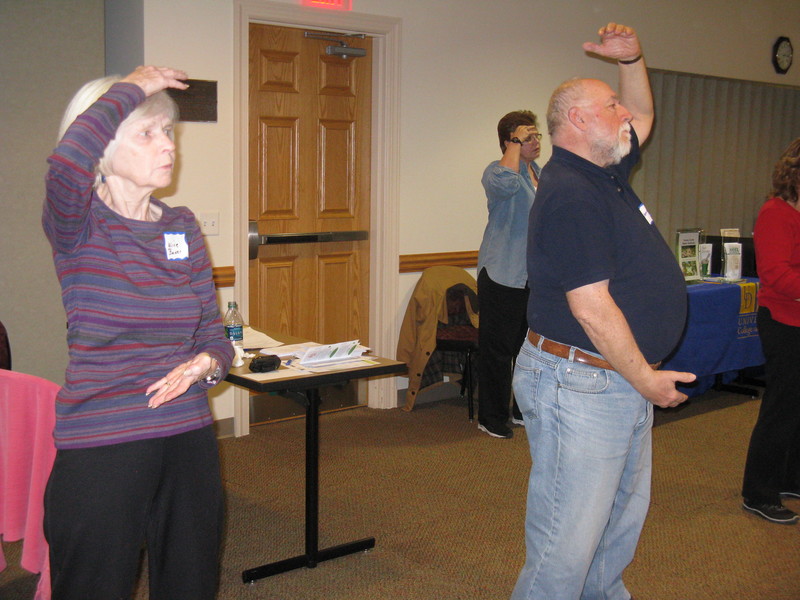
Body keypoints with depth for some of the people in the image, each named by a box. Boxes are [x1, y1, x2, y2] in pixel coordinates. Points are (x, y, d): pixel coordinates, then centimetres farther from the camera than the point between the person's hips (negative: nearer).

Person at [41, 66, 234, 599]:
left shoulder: (183, 226, 8)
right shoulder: (78, 225, -7)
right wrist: (132, 87, -15)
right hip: (99, 451, -5)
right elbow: (69, 160, -31)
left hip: (189, 442, 5)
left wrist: (205, 364, -13)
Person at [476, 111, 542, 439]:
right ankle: (492, 418, 8)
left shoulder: (540, 173, 15)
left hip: (536, 276, 8)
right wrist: (516, 144, -24)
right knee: (499, 347, -2)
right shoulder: (499, 169, -10)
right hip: (504, 275, -8)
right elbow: (505, 183, -37)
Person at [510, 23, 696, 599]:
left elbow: (642, 116, 32)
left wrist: (632, 58, 14)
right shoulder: (570, 194, -20)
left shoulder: (606, 174, 11)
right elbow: (592, 308, -23)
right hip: (580, 383, -11)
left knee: (624, 516, 23)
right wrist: (646, 377, -14)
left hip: (627, 380, 11)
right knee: (568, 539, -4)